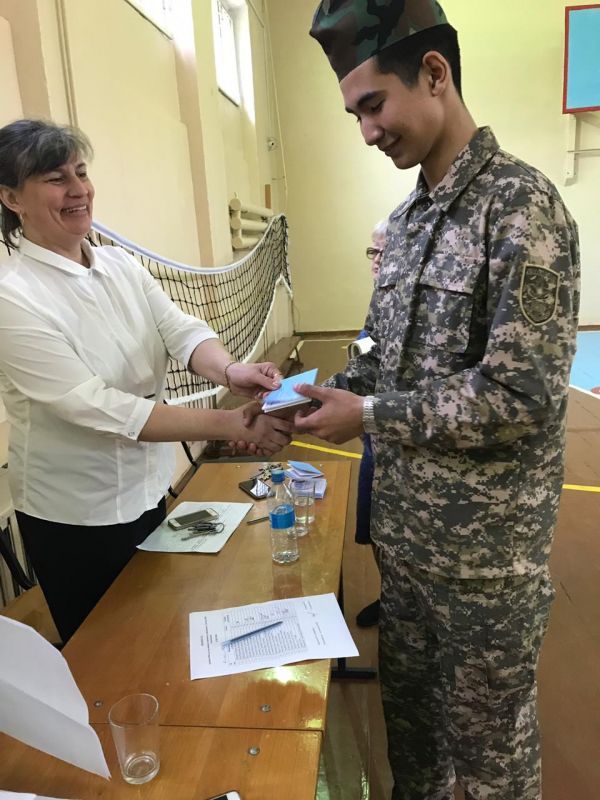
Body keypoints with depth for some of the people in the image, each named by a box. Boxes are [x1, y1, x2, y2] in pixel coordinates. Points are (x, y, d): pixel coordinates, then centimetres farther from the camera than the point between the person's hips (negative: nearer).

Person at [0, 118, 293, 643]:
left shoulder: (121, 265, -1)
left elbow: (180, 328, -11)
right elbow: (96, 406, -28)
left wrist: (230, 371, -35)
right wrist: (230, 425, -33)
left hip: (146, 488, 6)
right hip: (75, 514, -6)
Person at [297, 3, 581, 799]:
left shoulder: (521, 205, -17)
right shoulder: (406, 219, 7)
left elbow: (521, 396, -24)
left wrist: (367, 415, -19)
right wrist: (332, 388, -3)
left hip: (486, 547, -7)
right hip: (405, 528, 8)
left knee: (487, 734, 17)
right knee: (407, 699, 26)